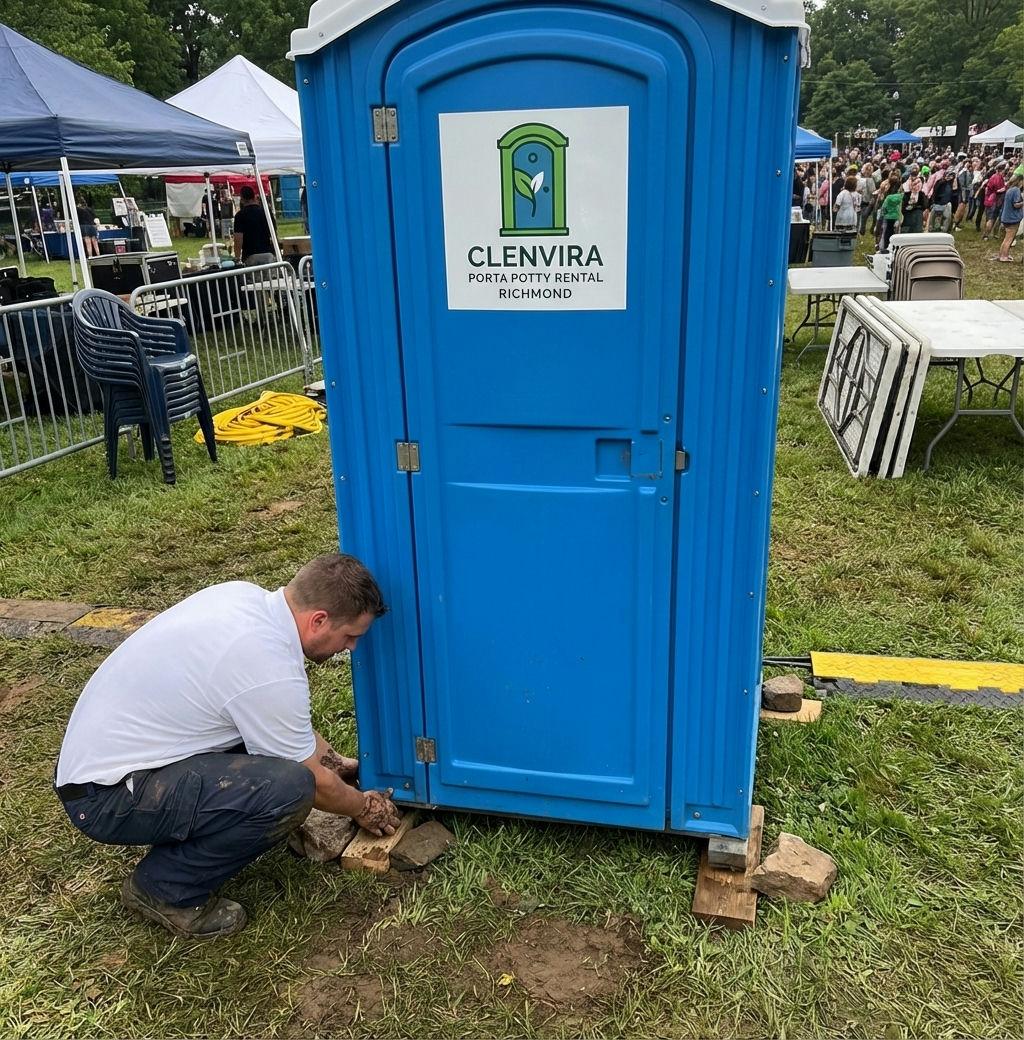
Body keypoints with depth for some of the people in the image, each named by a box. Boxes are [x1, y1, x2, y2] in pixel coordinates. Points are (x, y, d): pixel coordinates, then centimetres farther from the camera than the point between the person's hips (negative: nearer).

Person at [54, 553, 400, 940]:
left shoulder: (243, 594, -1)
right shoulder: (272, 671, -26)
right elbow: (311, 783, -10)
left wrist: (332, 760, 23)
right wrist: (363, 807, 9)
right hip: (106, 799, -9)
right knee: (289, 788, -25)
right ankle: (164, 889, -3)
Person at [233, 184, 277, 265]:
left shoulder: (240, 215, -3)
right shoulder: (266, 212, 10)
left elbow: (238, 239, -9)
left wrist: (237, 258, -2)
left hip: (250, 256, -3)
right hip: (268, 253, 4)